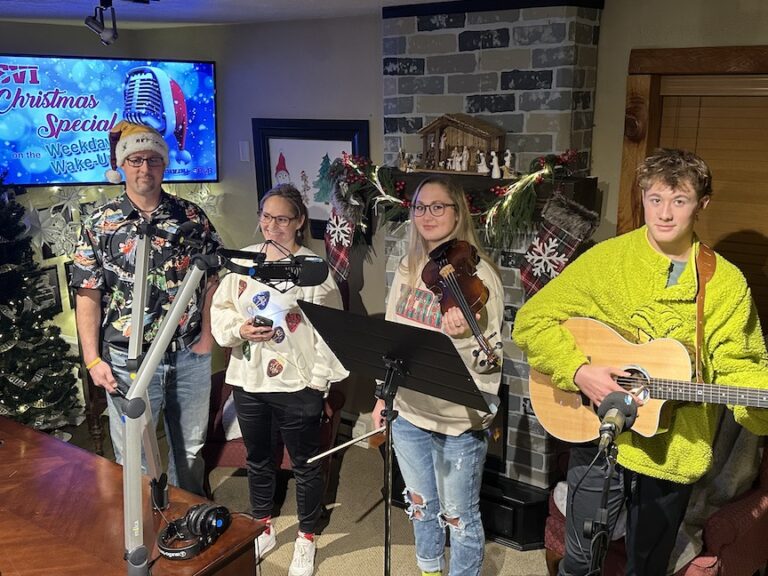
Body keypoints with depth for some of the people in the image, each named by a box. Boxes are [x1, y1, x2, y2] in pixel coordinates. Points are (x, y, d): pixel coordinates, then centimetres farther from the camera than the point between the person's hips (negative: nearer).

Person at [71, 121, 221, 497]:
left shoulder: (192, 217, 1)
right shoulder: (100, 225, -3)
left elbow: (212, 280, 5)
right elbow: (88, 296, -4)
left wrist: (207, 336, -2)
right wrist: (92, 360, -8)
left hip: (190, 354, 2)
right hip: (129, 359, -2)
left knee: (190, 447, 18)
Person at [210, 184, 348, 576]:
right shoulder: (243, 261, 3)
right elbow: (221, 310, 7)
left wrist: (319, 380, -12)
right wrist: (239, 329, -14)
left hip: (297, 384, -4)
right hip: (248, 380, 5)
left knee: (305, 463, 11)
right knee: (257, 458, 21)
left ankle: (306, 539, 32)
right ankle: (263, 529, 42)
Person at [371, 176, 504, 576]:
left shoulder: (478, 273, -15)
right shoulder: (407, 269, 3)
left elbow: (490, 360, -17)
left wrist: (466, 335, -37)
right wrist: (383, 395, 12)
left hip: (460, 422, -6)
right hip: (408, 414, 6)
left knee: (459, 517, 11)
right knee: (420, 506, 23)